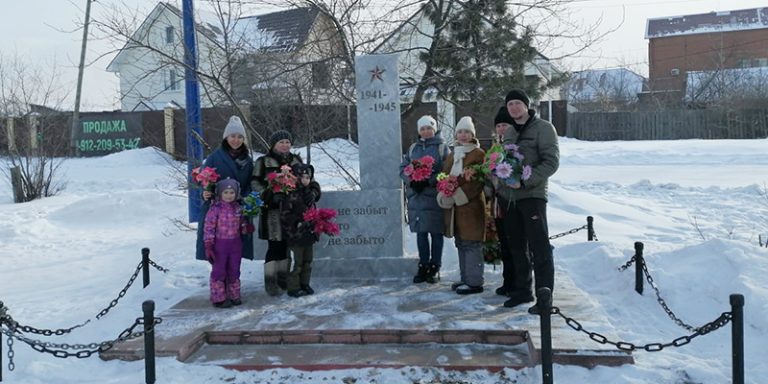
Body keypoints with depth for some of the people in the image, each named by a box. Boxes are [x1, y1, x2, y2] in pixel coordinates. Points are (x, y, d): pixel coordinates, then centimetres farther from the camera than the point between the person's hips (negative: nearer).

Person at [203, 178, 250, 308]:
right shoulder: (215, 208, -11)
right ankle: (219, 298, 15)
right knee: (219, 271, 4)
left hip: (236, 243, 5)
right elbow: (209, 228, -11)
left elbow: (242, 224, 16)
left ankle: (234, 296, 27)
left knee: (234, 271, 13)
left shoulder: (238, 208, 4)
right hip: (220, 244, -5)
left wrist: (246, 227, -7)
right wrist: (208, 246, -15)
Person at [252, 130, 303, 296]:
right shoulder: (263, 162, 1)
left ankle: (283, 277, 23)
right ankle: (270, 281, 3)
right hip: (273, 210, -5)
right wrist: (271, 195, -18)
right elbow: (255, 183, -4)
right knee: (275, 245, -6)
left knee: (286, 245, 10)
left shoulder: (296, 160, 15)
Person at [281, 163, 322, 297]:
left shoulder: (310, 193, 7)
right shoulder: (291, 195, -16)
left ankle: (304, 284, 29)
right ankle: (293, 288, 12)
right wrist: (297, 223, -19)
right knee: (296, 262, 0)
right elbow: (285, 216, -16)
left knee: (307, 261, 16)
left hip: (308, 234, 7)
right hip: (295, 236, -7)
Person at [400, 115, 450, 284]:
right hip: (416, 196, 4)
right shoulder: (413, 148, 15)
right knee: (420, 233, 9)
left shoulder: (442, 148, 1)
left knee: (436, 233, 2)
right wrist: (412, 181, -8)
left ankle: (435, 267, 12)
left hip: (435, 196, -4)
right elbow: (403, 168, 11)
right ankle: (423, 266, 19)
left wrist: (428, 182, -19)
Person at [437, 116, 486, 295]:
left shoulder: (479, 154, -5)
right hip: (453, 206, 8)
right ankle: (466, 278, 23)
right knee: (461, 244, 13)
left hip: (471, 205, -7)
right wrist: (443, 194, -6)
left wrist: (457, 195, -19)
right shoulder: (452, 156, 18)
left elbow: (479, 181, -14)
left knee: (471, 244, -7)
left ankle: (474, 282, -1)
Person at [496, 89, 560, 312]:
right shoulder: (508, 132, 16)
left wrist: (525, 181, -20)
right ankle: (522, 290, 26)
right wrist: (499, 184, 10)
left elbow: (551, 162, -13)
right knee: (517, 247, 14)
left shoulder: (543, 128, -5)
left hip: (532, 195, -7)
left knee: (539, 248, -4)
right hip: (509, 197, 7)